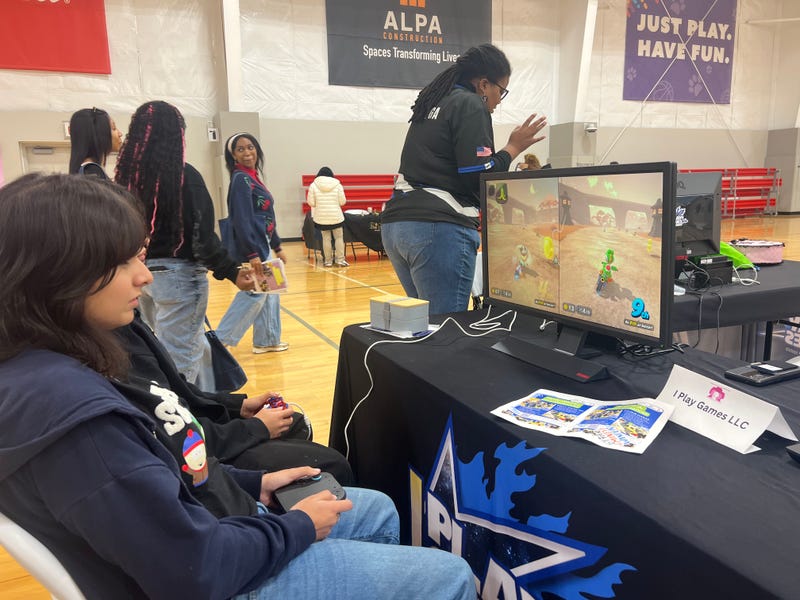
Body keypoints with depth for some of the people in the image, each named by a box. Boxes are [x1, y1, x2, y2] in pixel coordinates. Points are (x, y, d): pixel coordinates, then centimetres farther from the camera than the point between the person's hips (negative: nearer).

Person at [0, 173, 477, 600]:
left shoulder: (56, 368, -1)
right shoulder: (71, 408, -33)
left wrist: (251, 484, 6)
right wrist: (296, 526, -12)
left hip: (206, 520, 9)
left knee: (378, 511, 24)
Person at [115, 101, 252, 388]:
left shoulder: (127, 175, 3)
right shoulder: (184, 175, -14)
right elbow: (202, 236, -19)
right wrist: (232, 272, -14)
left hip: (142, 274, 7)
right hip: (178, 276, -7)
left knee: (194, 345, 22)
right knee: (178, 359, 3)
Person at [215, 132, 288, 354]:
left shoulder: (253, 177, 14)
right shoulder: (240, 179, -14)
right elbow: (242, 220, -21)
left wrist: (277, 247, 17)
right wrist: (252, 254, -24)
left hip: (262, 246, 9)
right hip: (252, 247, -9)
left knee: (269, 293, 13)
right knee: (254, 294, -4)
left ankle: (267, 340, 24)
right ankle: (219, 341, 4)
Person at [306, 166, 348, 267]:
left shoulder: (313, 185, -3)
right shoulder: (337, 185, -3)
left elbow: (311, 203, -3)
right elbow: (342, 202, -3)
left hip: (321, 217, 1)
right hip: (336, 216, -1)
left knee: (326, 238, 8)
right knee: (339, 237, 8)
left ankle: (328, 261, 10)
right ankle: (340, 260, 4)